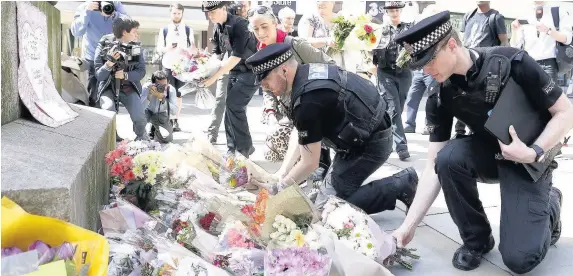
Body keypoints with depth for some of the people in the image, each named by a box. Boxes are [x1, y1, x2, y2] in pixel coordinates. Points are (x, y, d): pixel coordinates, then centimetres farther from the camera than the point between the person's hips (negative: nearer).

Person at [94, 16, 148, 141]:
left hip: (128, 87, 2)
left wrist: (125, 75, -22)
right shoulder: (103, 47, -13)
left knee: (139, 117, -20)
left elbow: (141, 71, -3)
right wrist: (109, 64, -33)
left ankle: (141, 135, 15)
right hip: (108, 87, -2)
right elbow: (99, 76, -13)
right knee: (109, 112, -31)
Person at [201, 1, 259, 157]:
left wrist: (214, 77, -25)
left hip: (250, 71, -8)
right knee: (231, 108, 6)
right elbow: (217, 53, 12)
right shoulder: (219, 28, 3)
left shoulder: (239, 25, -21)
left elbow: (236, 56, -26)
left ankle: (245, 148, -3)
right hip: (234, 71, 8)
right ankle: (233, 149, 15)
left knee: (234, 106, -15)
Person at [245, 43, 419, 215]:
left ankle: (401, 185, 0)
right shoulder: (308, 72, 0)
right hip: (369, 132, 9)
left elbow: (310, 163, -19)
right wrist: (281, 173, 3)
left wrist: (278, 188, -5)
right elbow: (300, 133, 8)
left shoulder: (307, 101, -29)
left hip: (371, 144, -9)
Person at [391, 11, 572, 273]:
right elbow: (434, 167, -14)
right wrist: (408, 226, -21)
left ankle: (549, 205, 15)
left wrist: (534, 153, -29)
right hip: (488, 152, 4)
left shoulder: (512, 62, -24)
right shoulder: (440, 98, -14)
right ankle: (476, 239, -7)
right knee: (448, 157, -32)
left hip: (529, 161, -4)